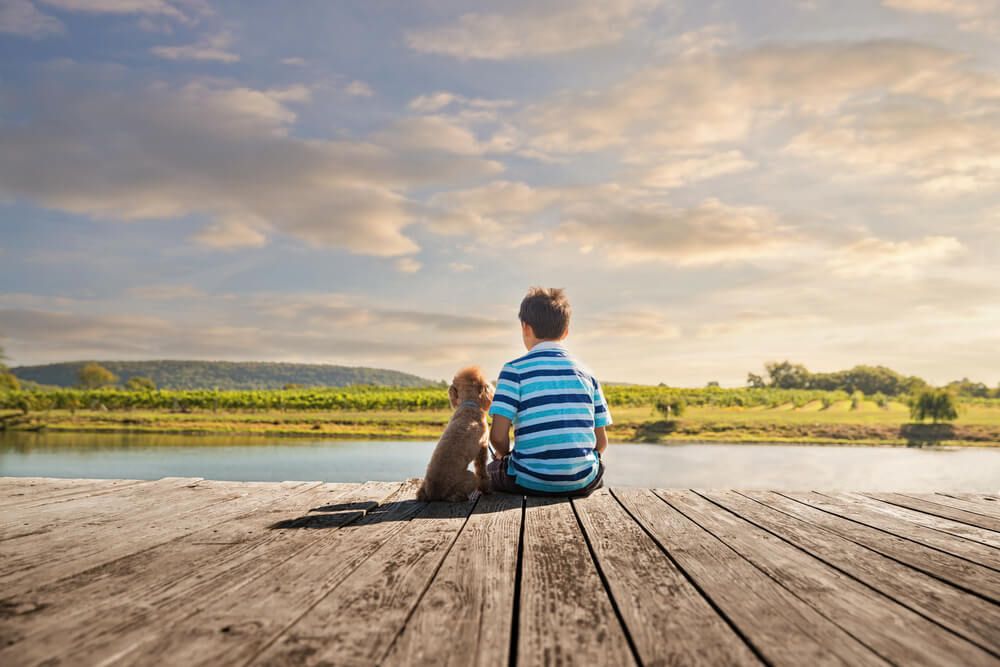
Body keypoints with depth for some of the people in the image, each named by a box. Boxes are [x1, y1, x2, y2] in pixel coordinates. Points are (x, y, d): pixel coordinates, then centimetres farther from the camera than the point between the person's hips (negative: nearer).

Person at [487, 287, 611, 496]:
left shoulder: (514, 370, -5)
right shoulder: (586, 372, 7)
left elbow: (498, 436, -11)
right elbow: (601, 442, 6)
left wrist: (503, 454, 11)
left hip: (530, 482, -3)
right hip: (582, 483, 3)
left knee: (491, 470, 29)